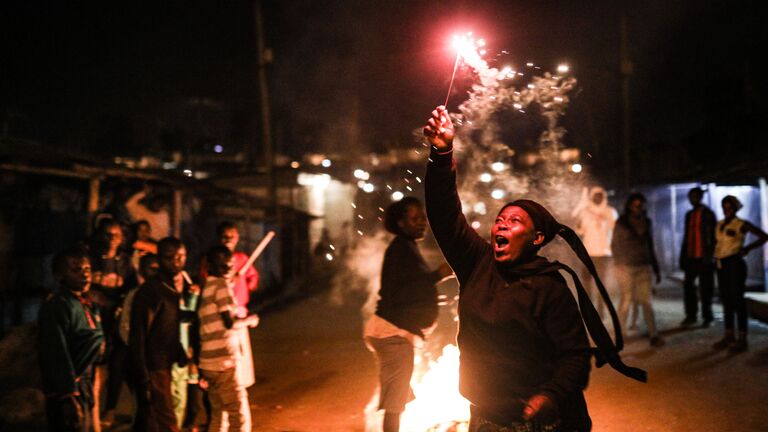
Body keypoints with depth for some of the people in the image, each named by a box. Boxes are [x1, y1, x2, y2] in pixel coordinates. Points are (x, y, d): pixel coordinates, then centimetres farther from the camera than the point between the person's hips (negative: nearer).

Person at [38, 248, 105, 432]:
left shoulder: (88, 304, 11)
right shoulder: (56, 306, -18)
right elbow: (58, 355, -23)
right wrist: (69, 397, -25)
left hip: (83, 387, 9)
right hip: (67, 391, -9)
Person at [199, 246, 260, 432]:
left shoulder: (206, 288, 15)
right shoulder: (222, 285, -10)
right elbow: (230, 322, -18)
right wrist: (249, 320, -1)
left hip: (209, 362, 9)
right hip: (225, 362, -9)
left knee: (219, 415, 17)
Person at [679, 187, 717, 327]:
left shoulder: (708, 214, -3)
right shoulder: (689, 215, 15)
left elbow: (712, 235, -7)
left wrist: (709, 255, -14)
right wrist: (683, 256, 12)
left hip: (703, 258, -6)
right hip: (690, 257, 6)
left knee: (705, 289, 0)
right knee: (688, 286, 4)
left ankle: (707, 317, 8)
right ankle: (691, 316, 12)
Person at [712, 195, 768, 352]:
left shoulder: (741, 224, -4)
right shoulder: (719, 225, 13)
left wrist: (747, 248, -8)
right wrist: (715, 253, 7)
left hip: (735, 264, -6)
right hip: (721, 265, 6)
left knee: (738, 300, -4)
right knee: (726, 300, 9)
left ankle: (742, 338, 1)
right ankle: (729, 336, 17)